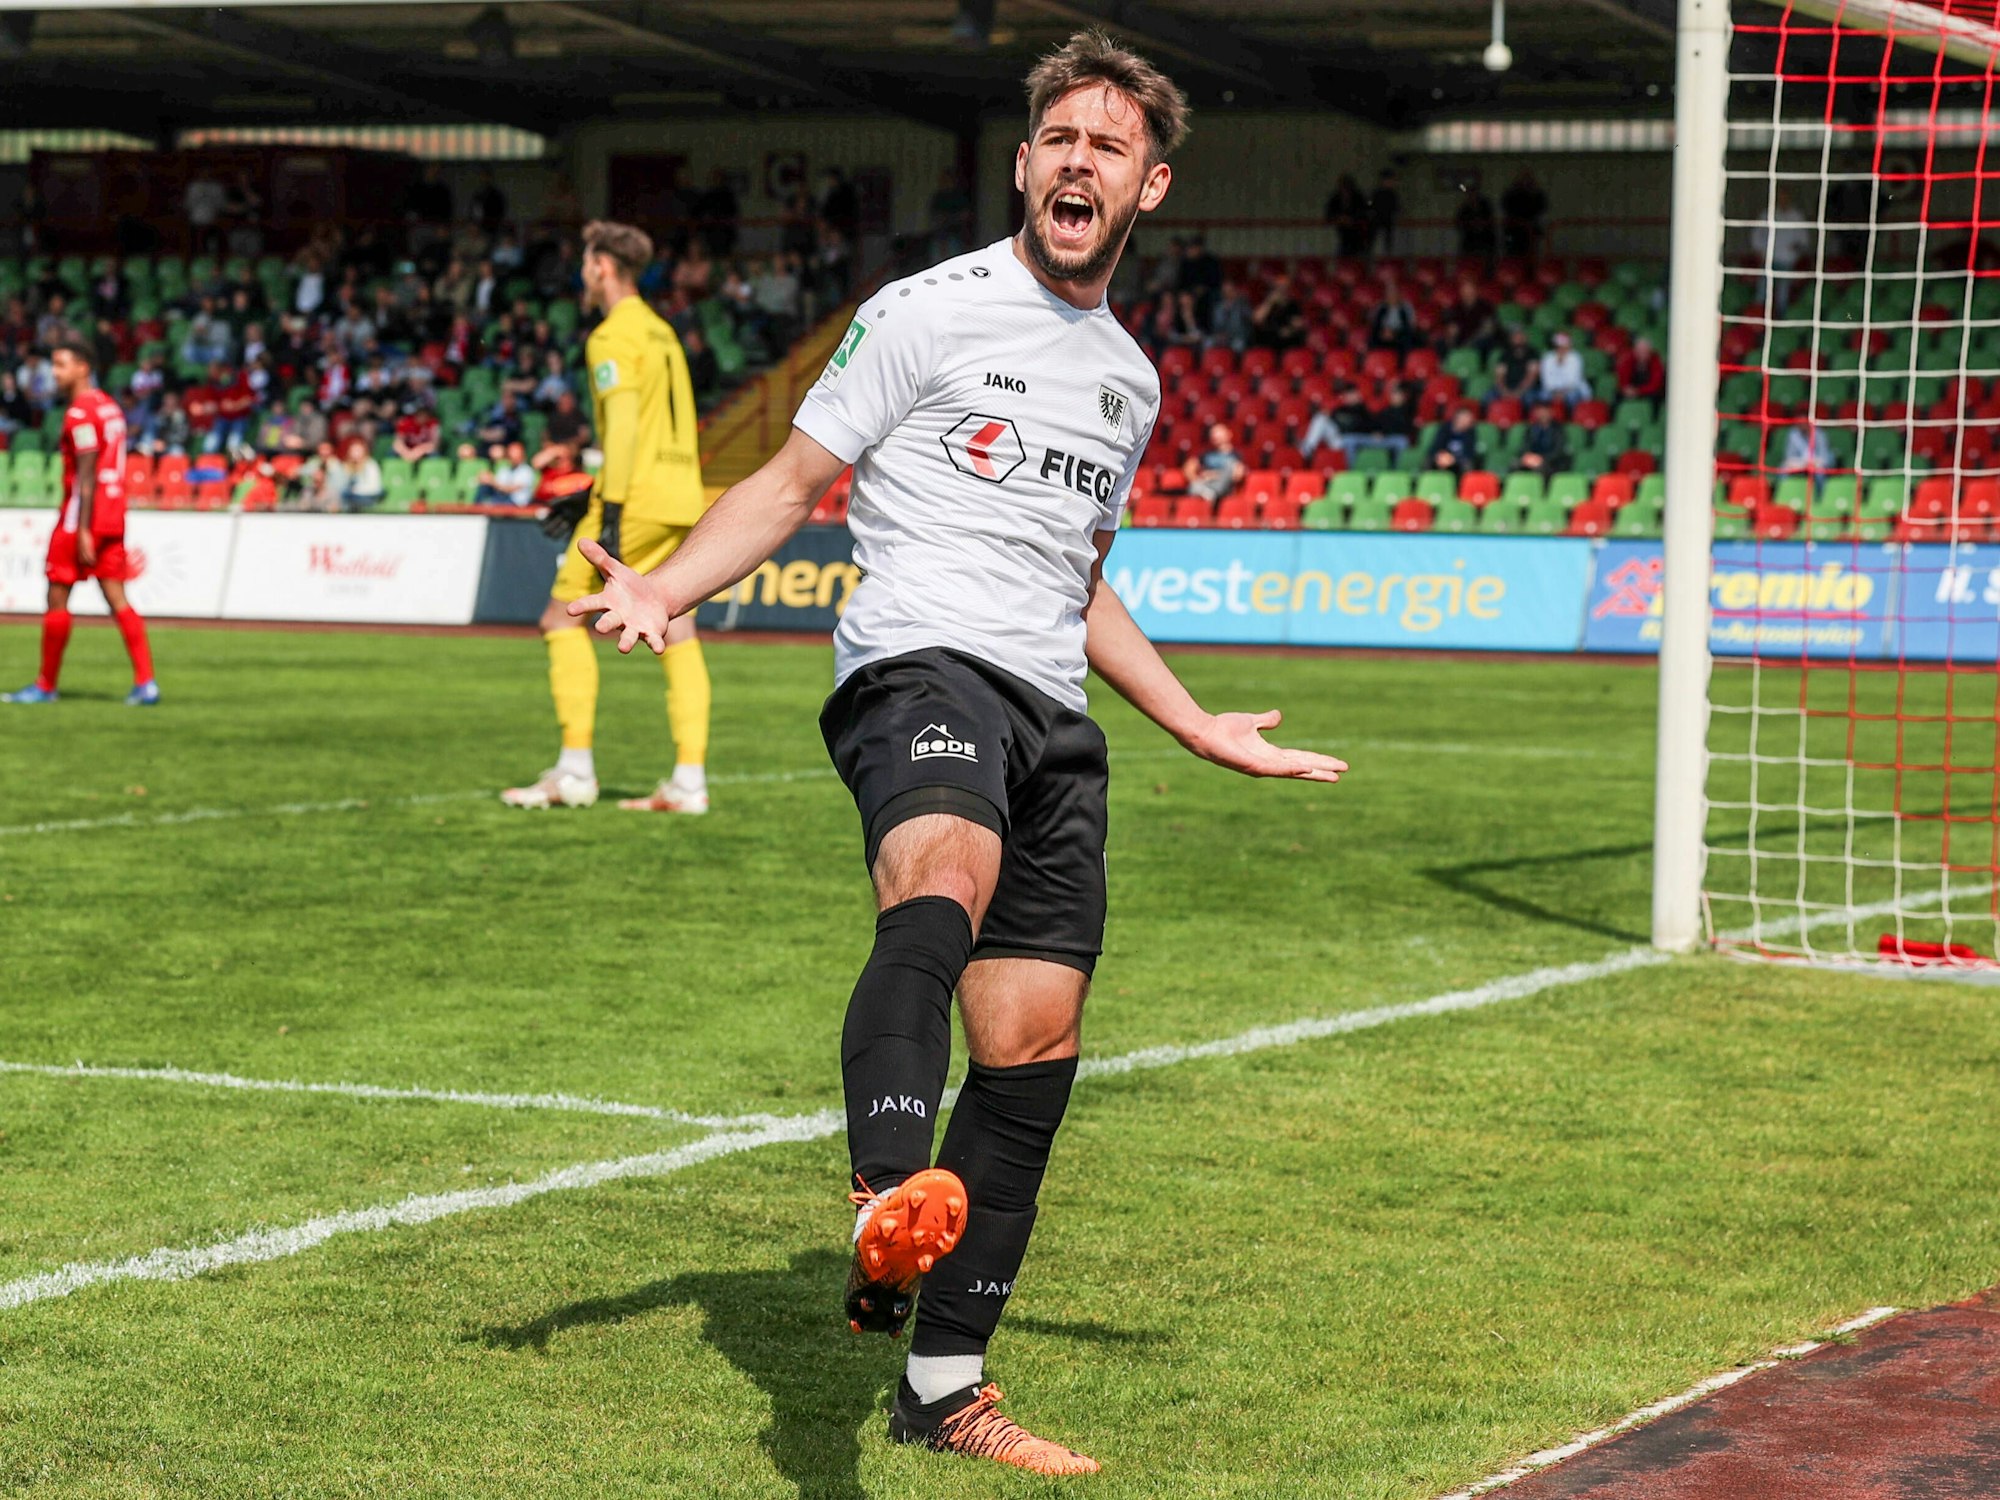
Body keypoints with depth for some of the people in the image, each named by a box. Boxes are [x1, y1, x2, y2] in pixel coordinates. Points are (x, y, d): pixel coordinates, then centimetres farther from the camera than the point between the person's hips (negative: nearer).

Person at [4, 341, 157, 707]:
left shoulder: (80, 413, -13)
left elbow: (87, 474, -18)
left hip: (83, 514, -9)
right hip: (113, 514, 9)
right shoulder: (109, 407, 15)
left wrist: (82, 530, -21)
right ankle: (145, 681, -4)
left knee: (57, 598, 0)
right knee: (117, 598, 5)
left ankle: (45, 686, 7)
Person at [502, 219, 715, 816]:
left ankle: (575, 770, -4)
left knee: (562, 619, 0)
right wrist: (594, 498, 28)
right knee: (678, 637, 5)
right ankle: (689, 781, 0)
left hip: (639, 498, -8)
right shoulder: (661, 332, 20)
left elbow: (623, 426, -17)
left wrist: (610, 515, -19)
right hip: (682, 497, 8)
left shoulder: (613, 336, -7)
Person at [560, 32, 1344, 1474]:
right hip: (918, 666, -7)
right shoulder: (930, 311, 3)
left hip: (1053, 716, 7)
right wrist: (667, 586, -15)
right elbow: (793, 482, 3)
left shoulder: (1131, 380, 21)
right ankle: (891, 1201, -63)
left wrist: (1205, 731, 35)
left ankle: (946, 1383, 13)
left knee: (1033, 1052, 2)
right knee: (944, 881, -38)